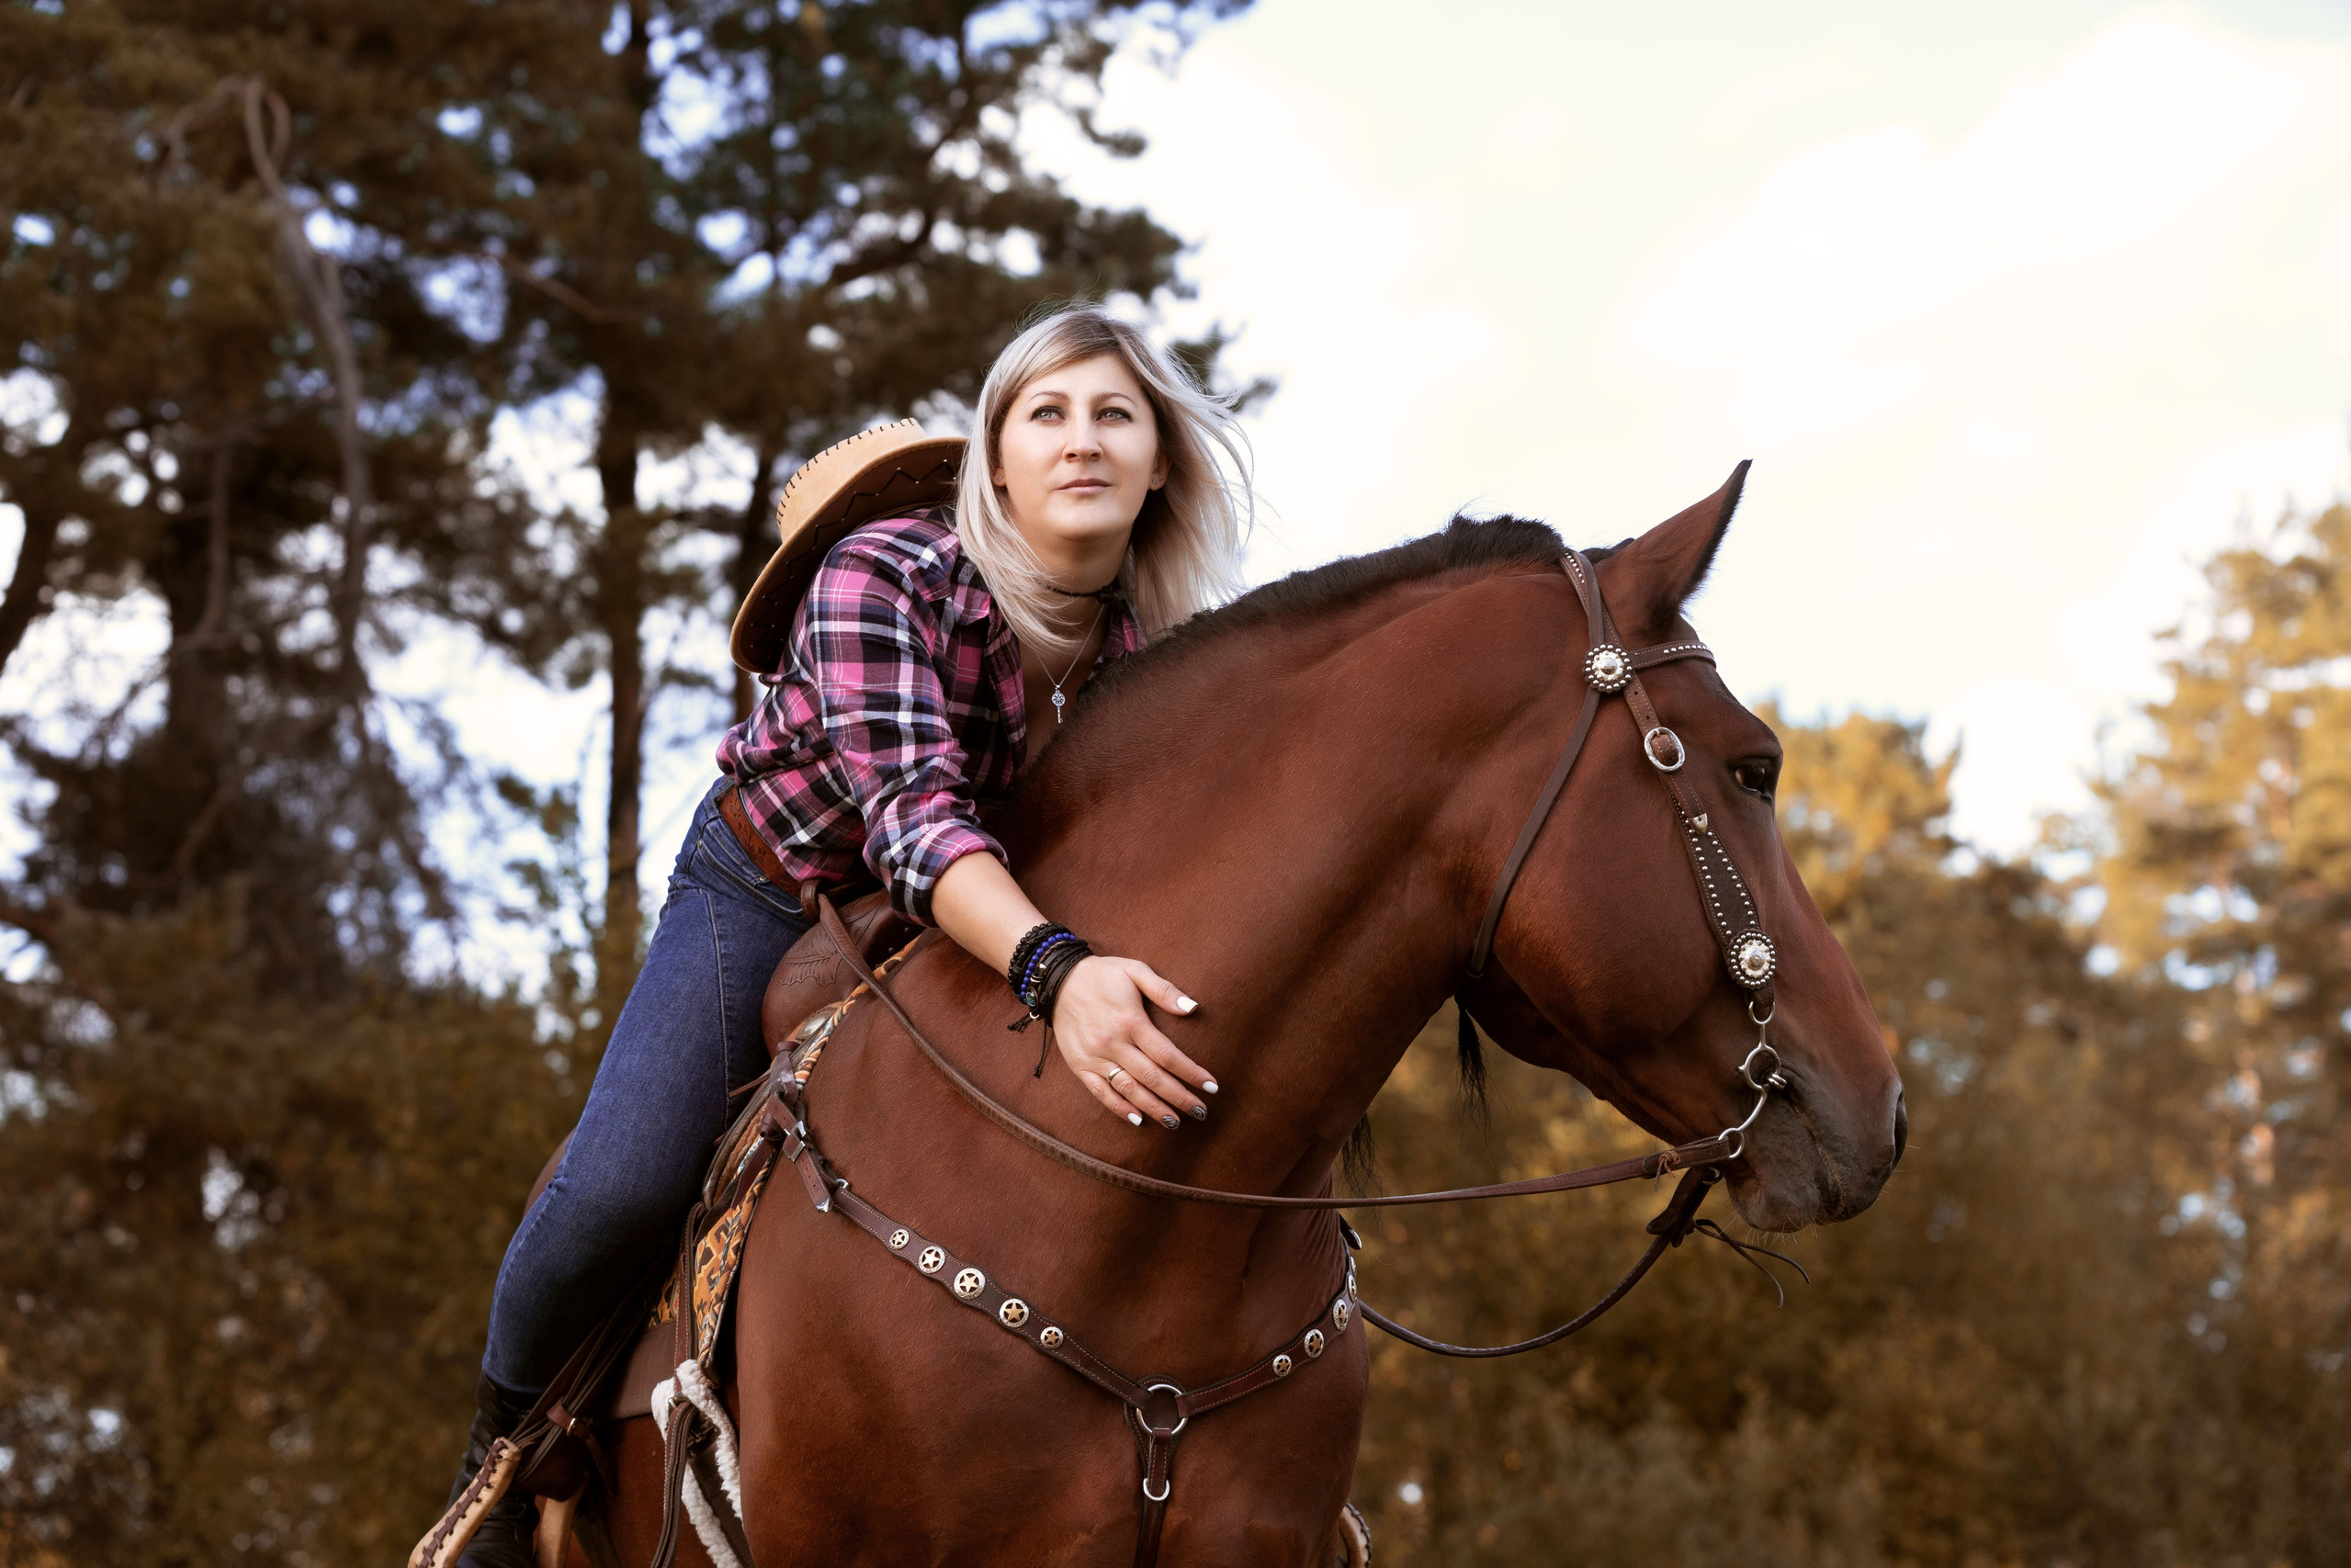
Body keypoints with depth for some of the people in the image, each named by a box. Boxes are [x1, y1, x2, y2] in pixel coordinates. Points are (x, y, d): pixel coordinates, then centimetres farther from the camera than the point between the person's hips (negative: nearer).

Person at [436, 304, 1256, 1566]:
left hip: (964, 928, 5)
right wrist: (1054, 969, -59)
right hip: (768, 886, -5)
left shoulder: (1160, 642, -15)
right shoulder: (883, 577, -29)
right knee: (625, 1188, -22)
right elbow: (910, 811, -42)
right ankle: (507, 1432, 5)